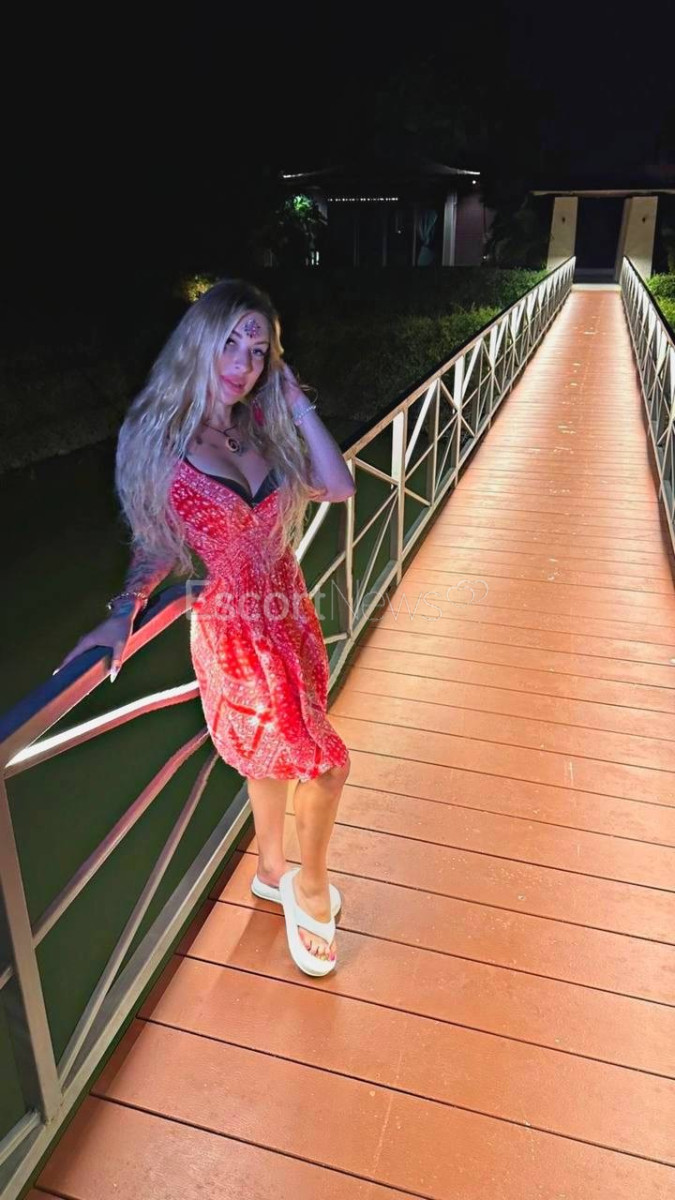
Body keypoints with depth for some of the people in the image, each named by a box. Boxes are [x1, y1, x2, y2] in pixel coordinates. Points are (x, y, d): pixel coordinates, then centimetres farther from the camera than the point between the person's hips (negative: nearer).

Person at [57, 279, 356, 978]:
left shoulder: (261, 426, 1)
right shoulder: (157, 438, -11)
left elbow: (338, 487, -6)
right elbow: (156, 544, -5)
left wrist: (297, 404, -7)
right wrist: (123, 611, -19)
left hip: (288, 617, 5)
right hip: (235, 632, -5)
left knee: (273, 754, 21)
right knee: (326, 762, -3)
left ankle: (273, 872, 47)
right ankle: (309, 888, 27)